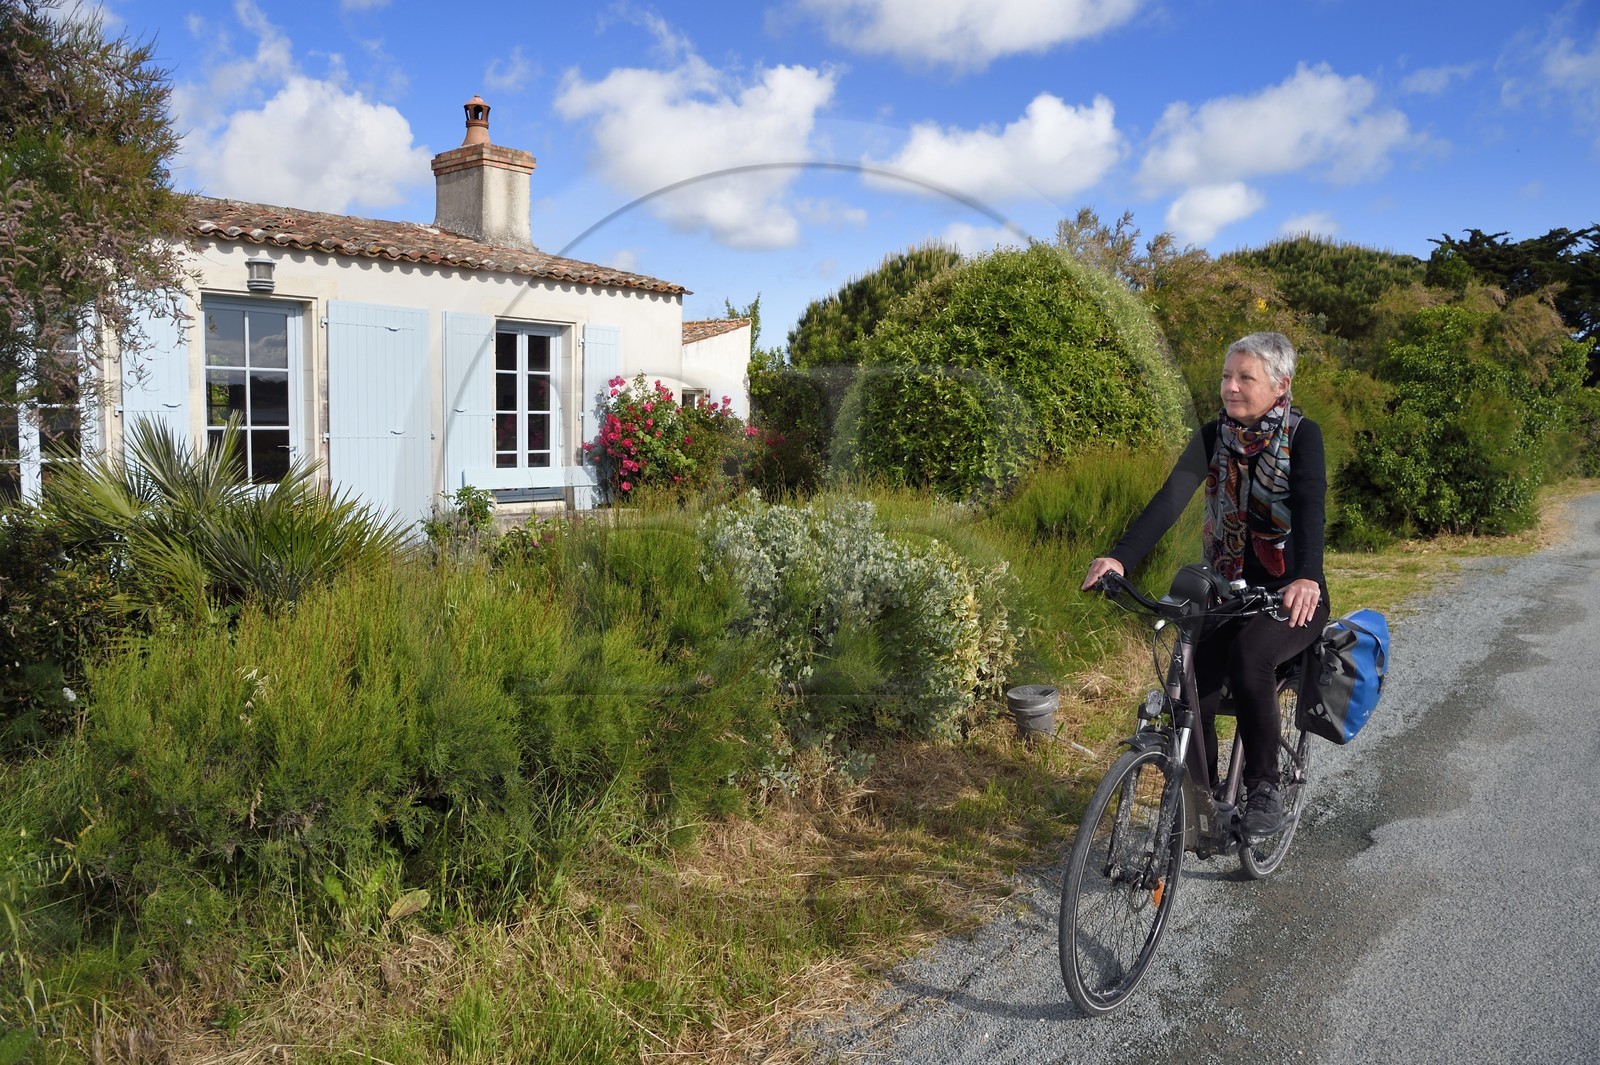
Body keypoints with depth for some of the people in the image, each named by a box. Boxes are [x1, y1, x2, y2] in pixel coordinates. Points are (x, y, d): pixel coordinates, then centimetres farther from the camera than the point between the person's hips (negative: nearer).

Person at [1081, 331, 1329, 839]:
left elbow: (1311, 507, -26)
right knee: (1193, 691, -16)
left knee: (1248, 655, -34)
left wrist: (1306, 577, -46)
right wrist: (1119, 557, -31)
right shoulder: (1213, 436, -1)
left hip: (1292, 596, -3)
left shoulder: (1302, 435, -9)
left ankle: (1264, 787, -14)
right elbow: (1169, 500, -15)